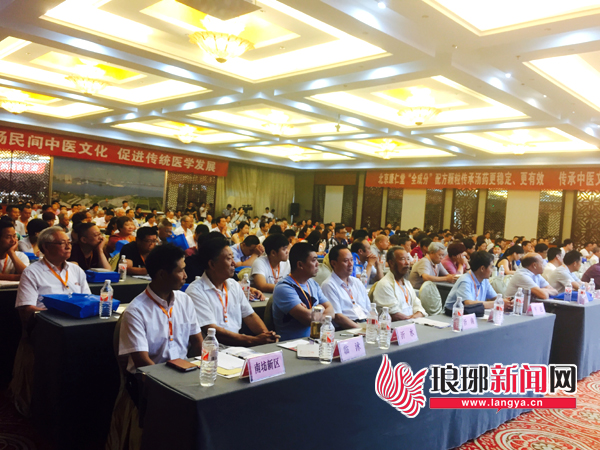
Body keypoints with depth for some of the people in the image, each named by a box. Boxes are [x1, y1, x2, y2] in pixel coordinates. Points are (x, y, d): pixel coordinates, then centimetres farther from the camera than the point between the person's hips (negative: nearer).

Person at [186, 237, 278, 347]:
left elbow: (249, 315, 15)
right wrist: (253, 340, -22)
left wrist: (266, 335, -6)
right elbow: (211, 331, -17)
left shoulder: (234, 285, 15)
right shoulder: (195, 292, -10)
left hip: (238, 345, 7)